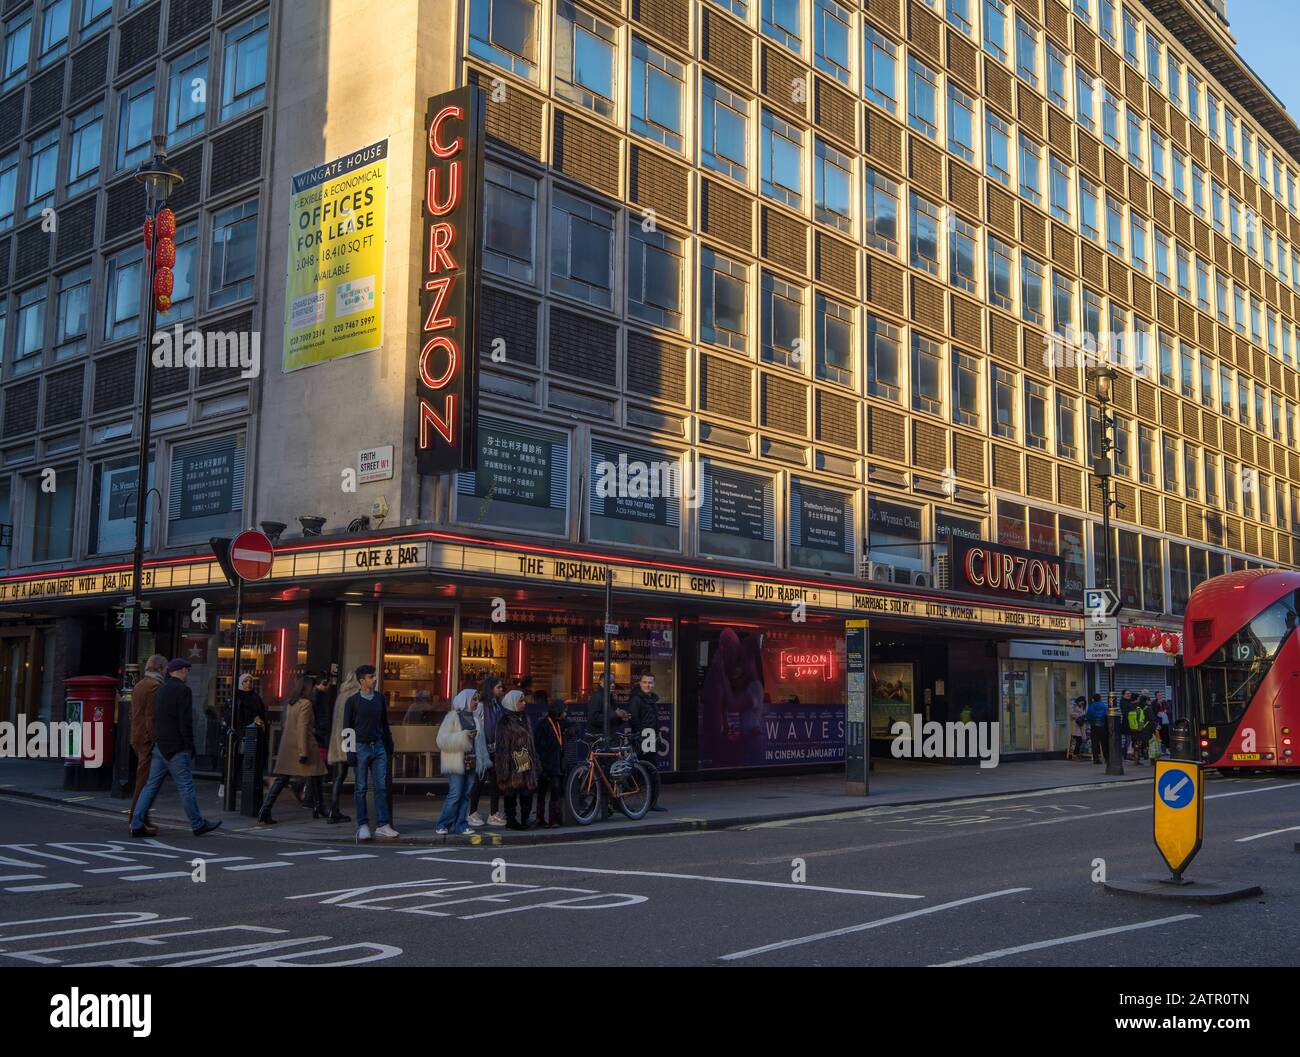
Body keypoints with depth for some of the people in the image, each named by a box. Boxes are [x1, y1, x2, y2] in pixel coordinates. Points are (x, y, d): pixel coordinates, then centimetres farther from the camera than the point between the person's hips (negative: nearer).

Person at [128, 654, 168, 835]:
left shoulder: (138, 686, 17)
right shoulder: (154, 686, -12)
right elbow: (152, 717, -19)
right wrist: (155, 741, -18)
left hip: (137, 738, 10)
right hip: (148, 739, -10)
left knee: (144, 780, 14)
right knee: (145, 781, -7)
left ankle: (142, 820, 17)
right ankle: (137, 821, -6)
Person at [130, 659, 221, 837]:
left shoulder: (160, 690, 14)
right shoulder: (183, 690, -13)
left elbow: (156, 719, 17)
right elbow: (185, 722, -17)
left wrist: (158, 741, 19)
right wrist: (190, 747, -12)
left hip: (160, 747, 8)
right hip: (176, 748, -8)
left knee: (151, 785, 8)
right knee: (186, 787, 0)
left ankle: (136, 825, 4)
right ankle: (198, 825, 9)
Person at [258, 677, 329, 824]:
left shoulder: (289, 703, 12)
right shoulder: (306, 703, -12)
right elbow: (302, 728, -18)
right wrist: (303, 752, -21)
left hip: (287, 745, 7)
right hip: (302, 745, -7)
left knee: (281, 779, 2)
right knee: (314, 778, 11)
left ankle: (265, 812, -10)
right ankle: (318, 810, 21)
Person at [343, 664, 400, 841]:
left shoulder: (380, 699, 9)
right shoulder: (353, 701, -2)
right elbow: (347, 727, -1)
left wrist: (389, 745, 15)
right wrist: (350, 752, -7)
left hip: (378, 747, 3)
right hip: (361, 747, -3)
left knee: (382, 787, -1)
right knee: (361, 788, 2)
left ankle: (383, 825, 0)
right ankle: (363, 825, 9)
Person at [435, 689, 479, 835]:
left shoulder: (473, 717, 14)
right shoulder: (453, 716, -6)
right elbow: (442, 740, -14)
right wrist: (464, 735, -19)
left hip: (470, 762, 6)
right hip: (456, 762, -6)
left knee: (465, 795, 5)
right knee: (455, 794, -10)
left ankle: (460, 824, 10)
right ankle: (442, 825, 0)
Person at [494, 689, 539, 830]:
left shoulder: (523, 719, 15)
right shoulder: (505, 723, -9)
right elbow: (503, 746, -13)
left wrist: (534, 762, 18)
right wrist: (505, 768, -17)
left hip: (526, 764, 7)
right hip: (513, 764, -7)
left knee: (527, 792, 6)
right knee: (512, 793, -1)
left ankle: (525, 819, 14)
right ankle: (511, 820, 7)